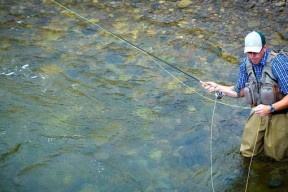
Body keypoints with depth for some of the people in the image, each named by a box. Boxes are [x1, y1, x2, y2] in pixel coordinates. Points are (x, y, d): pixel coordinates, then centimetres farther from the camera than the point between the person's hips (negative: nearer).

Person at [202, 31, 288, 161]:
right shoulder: (246, 64, -9)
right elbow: (239, 92, 3)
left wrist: (270, 108, -36)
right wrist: (218, 88, -9)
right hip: (260, 111, 5)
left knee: (275, 155, 9)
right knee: (247, 151, 13)